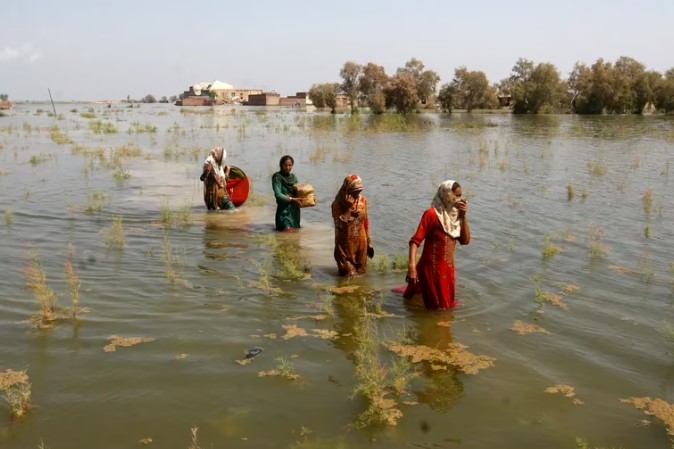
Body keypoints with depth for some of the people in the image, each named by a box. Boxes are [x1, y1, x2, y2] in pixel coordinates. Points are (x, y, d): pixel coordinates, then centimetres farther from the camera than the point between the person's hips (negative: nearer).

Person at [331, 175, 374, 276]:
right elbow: (339, 224, -24)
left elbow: (366, 222, 6)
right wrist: (348, 208, -27)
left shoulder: (363, 200, -2)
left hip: (361, 241, 4)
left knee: (360, 271, 15)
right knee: (349, 274, 6)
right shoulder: (338, 204, -14)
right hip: (345, 243, -3)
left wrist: (369, 242, 7)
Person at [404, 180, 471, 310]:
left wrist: (464, 216, -6)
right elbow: (415, 241, -21)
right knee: (438, 308, 3)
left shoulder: (455, 215, 6)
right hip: (432, 268, -7)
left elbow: (465, 240, 3)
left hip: (448, 268, 8)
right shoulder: (432, 214, -15)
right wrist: (412, 266, -32)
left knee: (447, 304, 24)